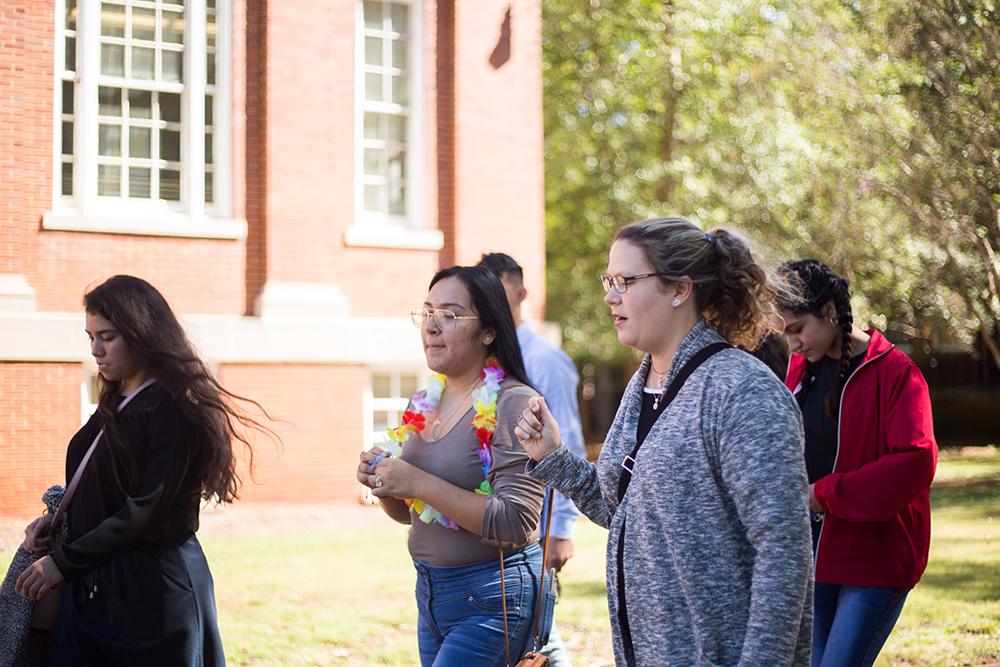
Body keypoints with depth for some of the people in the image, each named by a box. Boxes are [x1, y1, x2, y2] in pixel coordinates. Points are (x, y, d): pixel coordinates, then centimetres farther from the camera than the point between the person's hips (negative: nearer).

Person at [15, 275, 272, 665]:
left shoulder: (174, 409, -14)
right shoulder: (114, 403, 12)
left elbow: (146, 511, -19)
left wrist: (63, 563, -17)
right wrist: (59, 518, 2)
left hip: (152, 593, -8)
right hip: (89, 587, 8)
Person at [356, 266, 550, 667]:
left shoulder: (512, 403, -15)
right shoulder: (425, 403, 7)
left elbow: (515, 524, -23)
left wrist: (420, 483, -23)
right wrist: (380, 480, -4)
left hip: (490, 598, -7)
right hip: (430, 590, 7)